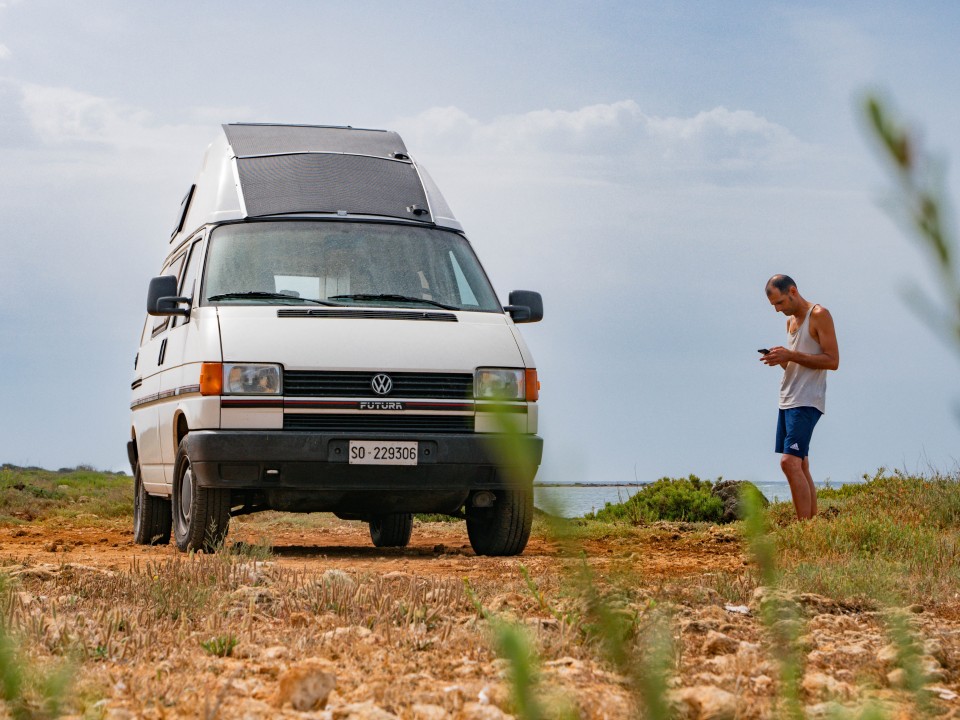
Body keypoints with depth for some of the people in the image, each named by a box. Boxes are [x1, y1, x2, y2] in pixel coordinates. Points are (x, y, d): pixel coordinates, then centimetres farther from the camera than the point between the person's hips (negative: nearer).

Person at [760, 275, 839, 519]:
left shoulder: (819, 315, -7)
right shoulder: (791, 320, 19)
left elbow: (832, 361, -14)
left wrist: (790, 355, -19)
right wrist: (778, 359, 2)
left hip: (807, 402, -9)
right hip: (787, 401, 9)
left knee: (790, 462, -18)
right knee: (800, 466, 8)